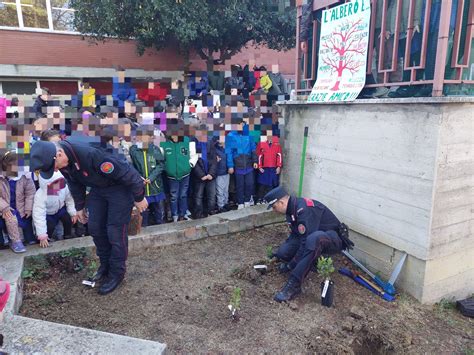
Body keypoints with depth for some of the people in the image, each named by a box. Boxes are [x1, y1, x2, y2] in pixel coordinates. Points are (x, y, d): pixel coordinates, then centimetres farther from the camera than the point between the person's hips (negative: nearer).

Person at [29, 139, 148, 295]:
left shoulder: (91, 154, -38)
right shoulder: (62, 161, -10)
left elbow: (126, 172, -30)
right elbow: (75, 183, 11)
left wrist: (139, 197, -18)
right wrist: (80, 207, 20)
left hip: (120, 187, -8)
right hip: (98, 188, 8)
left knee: (115, 232, -5)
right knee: (95, 228, 8)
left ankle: (117, 273, 12)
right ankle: (105, 265, 28)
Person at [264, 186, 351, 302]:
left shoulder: (305, 209, -28)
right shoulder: (292, 209, 2)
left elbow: (307, 241, -30)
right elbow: (295, 234, 14)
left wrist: (291, 265, -22)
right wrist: (278, 253, 7)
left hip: (333, 239, -8)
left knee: (314, 238, -42)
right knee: (282, 253, -12)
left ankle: (294, 284, -37)